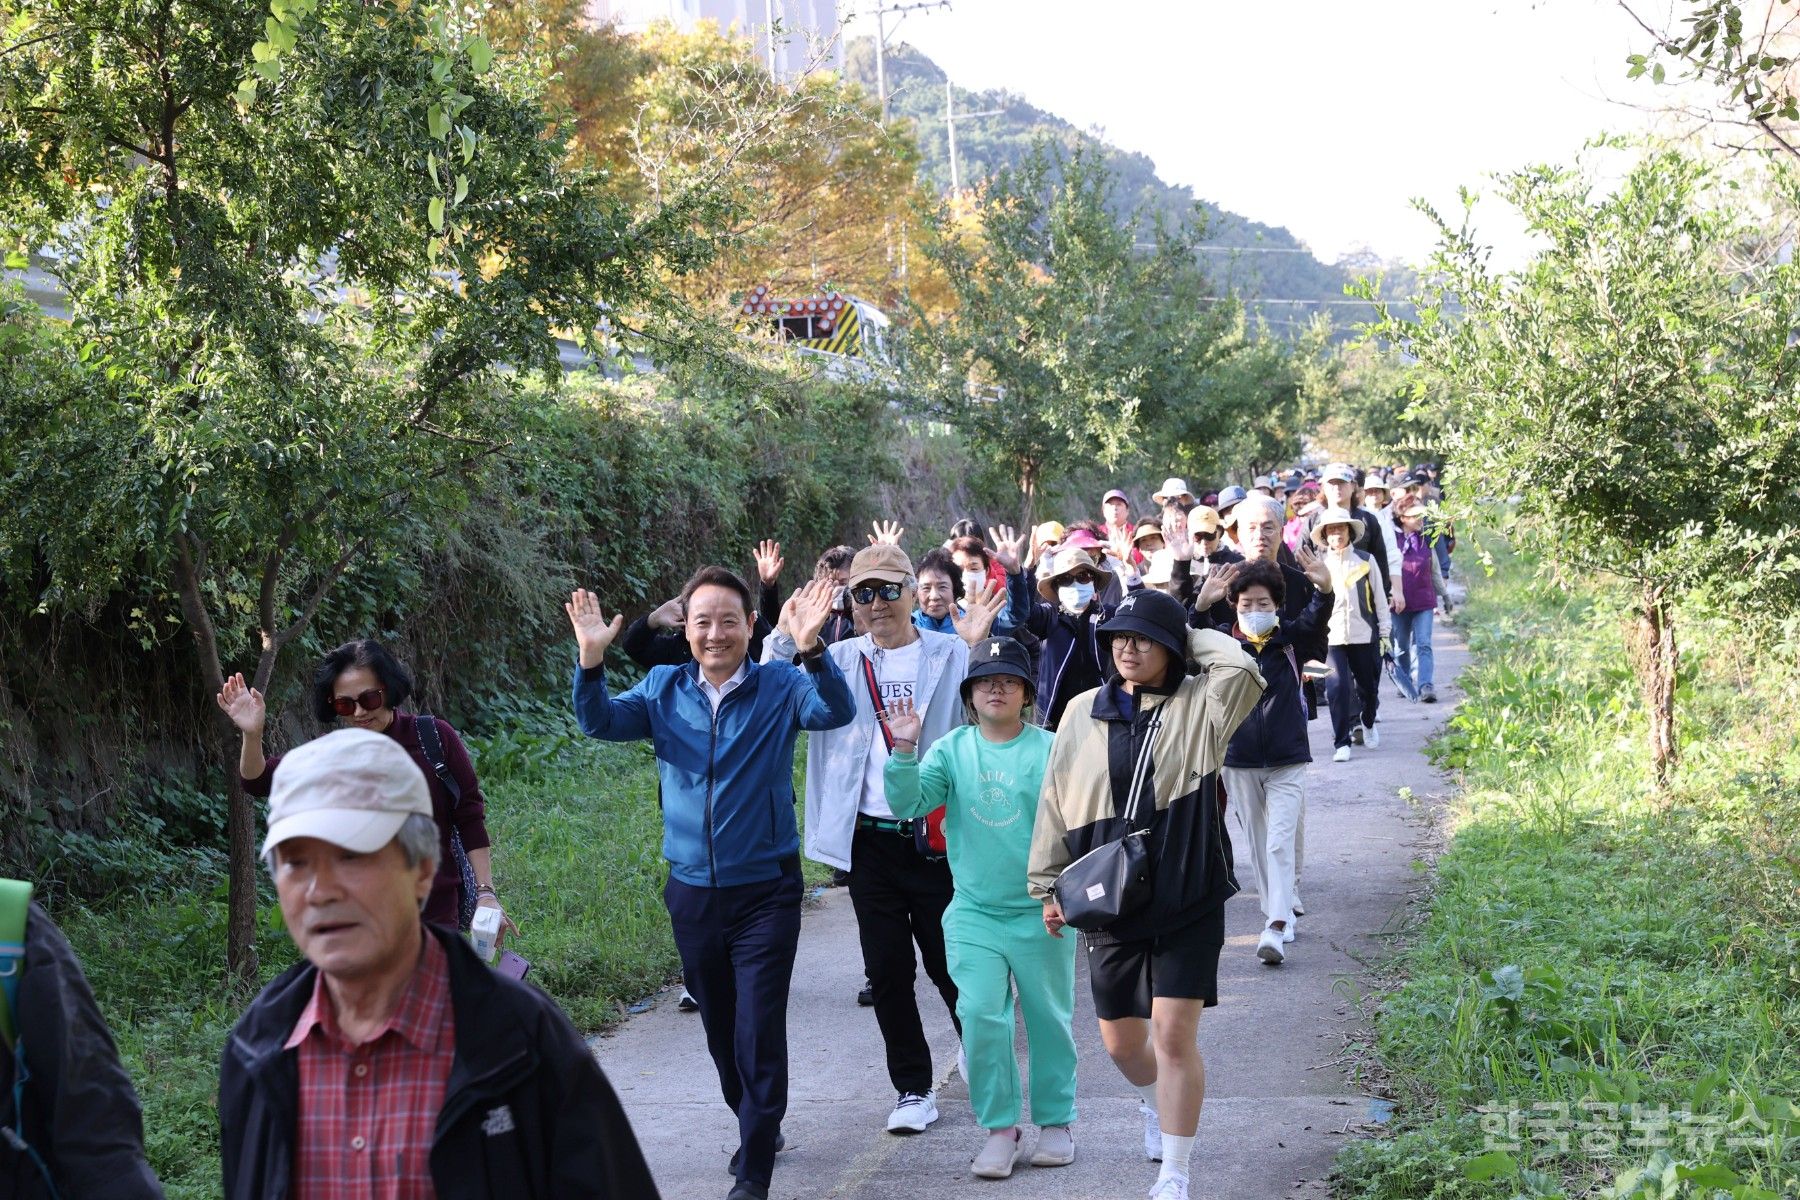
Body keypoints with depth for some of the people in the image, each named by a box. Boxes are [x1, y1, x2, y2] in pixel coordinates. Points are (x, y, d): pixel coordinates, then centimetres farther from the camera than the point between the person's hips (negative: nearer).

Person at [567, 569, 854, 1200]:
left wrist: (810, 650, -42)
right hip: (692, 892, 4)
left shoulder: (779, 688, -5)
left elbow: (835, 712, -23)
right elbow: (601, 722, -11)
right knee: (720, 1029, 18)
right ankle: (760, 1129, 40)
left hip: (766, 889, -4)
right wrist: (590, 661, -30)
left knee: (759, 1033, -8)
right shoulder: (664, 689, 3)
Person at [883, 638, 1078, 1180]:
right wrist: (905, 751, -24)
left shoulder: (1051, 750, -5)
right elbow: (907, 803, -9)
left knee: (1049, 1020, 10)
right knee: (981, 1018, -6)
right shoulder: (951, 749, 1)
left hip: (1041, 914, -1)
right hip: (974, 914, 1)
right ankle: (999, 1128, 7)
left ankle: (1056, 1121, 25)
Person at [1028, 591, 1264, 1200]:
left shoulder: (1198, 706, -2)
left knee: (1175, 1033, -10)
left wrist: (1188, 638, -8)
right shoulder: (1083, 712, 6)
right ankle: (1155, 1105, 48)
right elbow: (1056, 804, 11)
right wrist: (1048, 884, 10)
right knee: (1121, 1040, 13)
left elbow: (1241, 670, -24)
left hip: (1188, 900, -3)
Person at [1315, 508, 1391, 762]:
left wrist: (1384, 628, 6)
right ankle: (1341, 743, -6)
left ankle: (1368, 723, 45)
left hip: (1364, 635, 1)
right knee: (1338, 687, -13)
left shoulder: (1366, 560, 0)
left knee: (1369, 685, 14)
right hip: (1332, 636, -1)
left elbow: (1379, 596, 6)